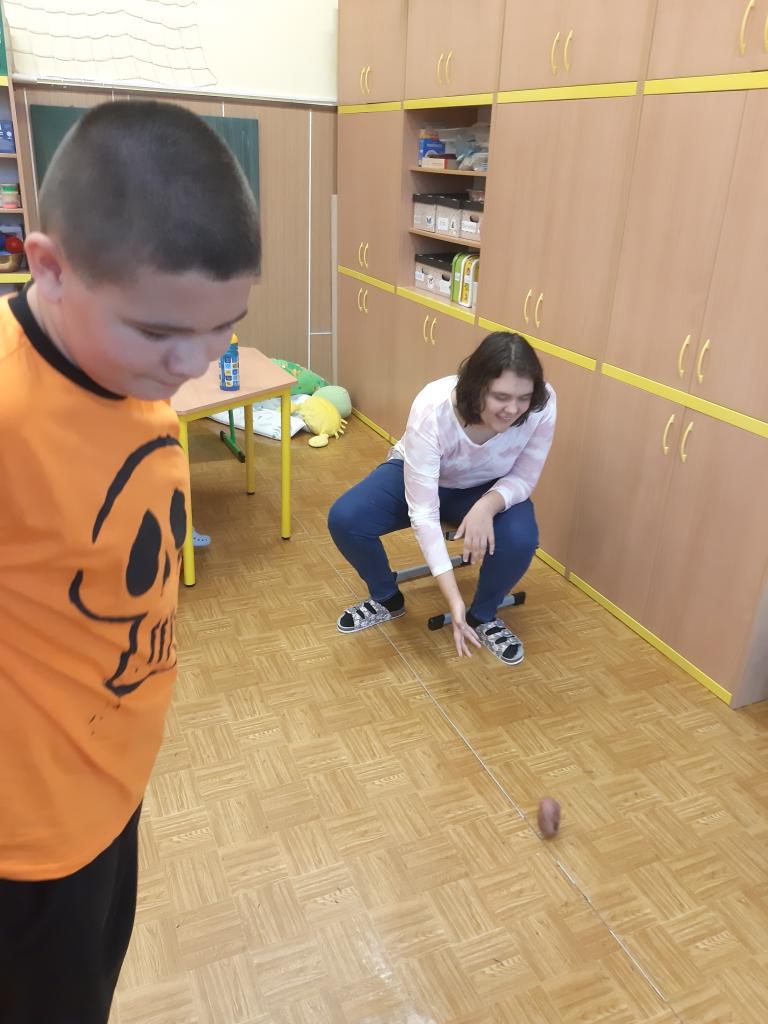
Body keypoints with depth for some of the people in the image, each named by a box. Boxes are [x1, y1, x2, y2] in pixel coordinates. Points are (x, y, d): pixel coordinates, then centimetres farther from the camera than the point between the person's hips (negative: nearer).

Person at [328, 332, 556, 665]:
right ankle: (387, 599, 8)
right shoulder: (431, 410, -38)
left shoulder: (542, 405, -31)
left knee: (521, 538, -29)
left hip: (487, 489, 1)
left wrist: (488, 505, -39)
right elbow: (423, 513, -37)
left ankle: (483, 616, 3)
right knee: (344, 519, -23)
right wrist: (453, 600, -42)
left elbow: (523, 478, -16)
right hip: (417, 477, -1)